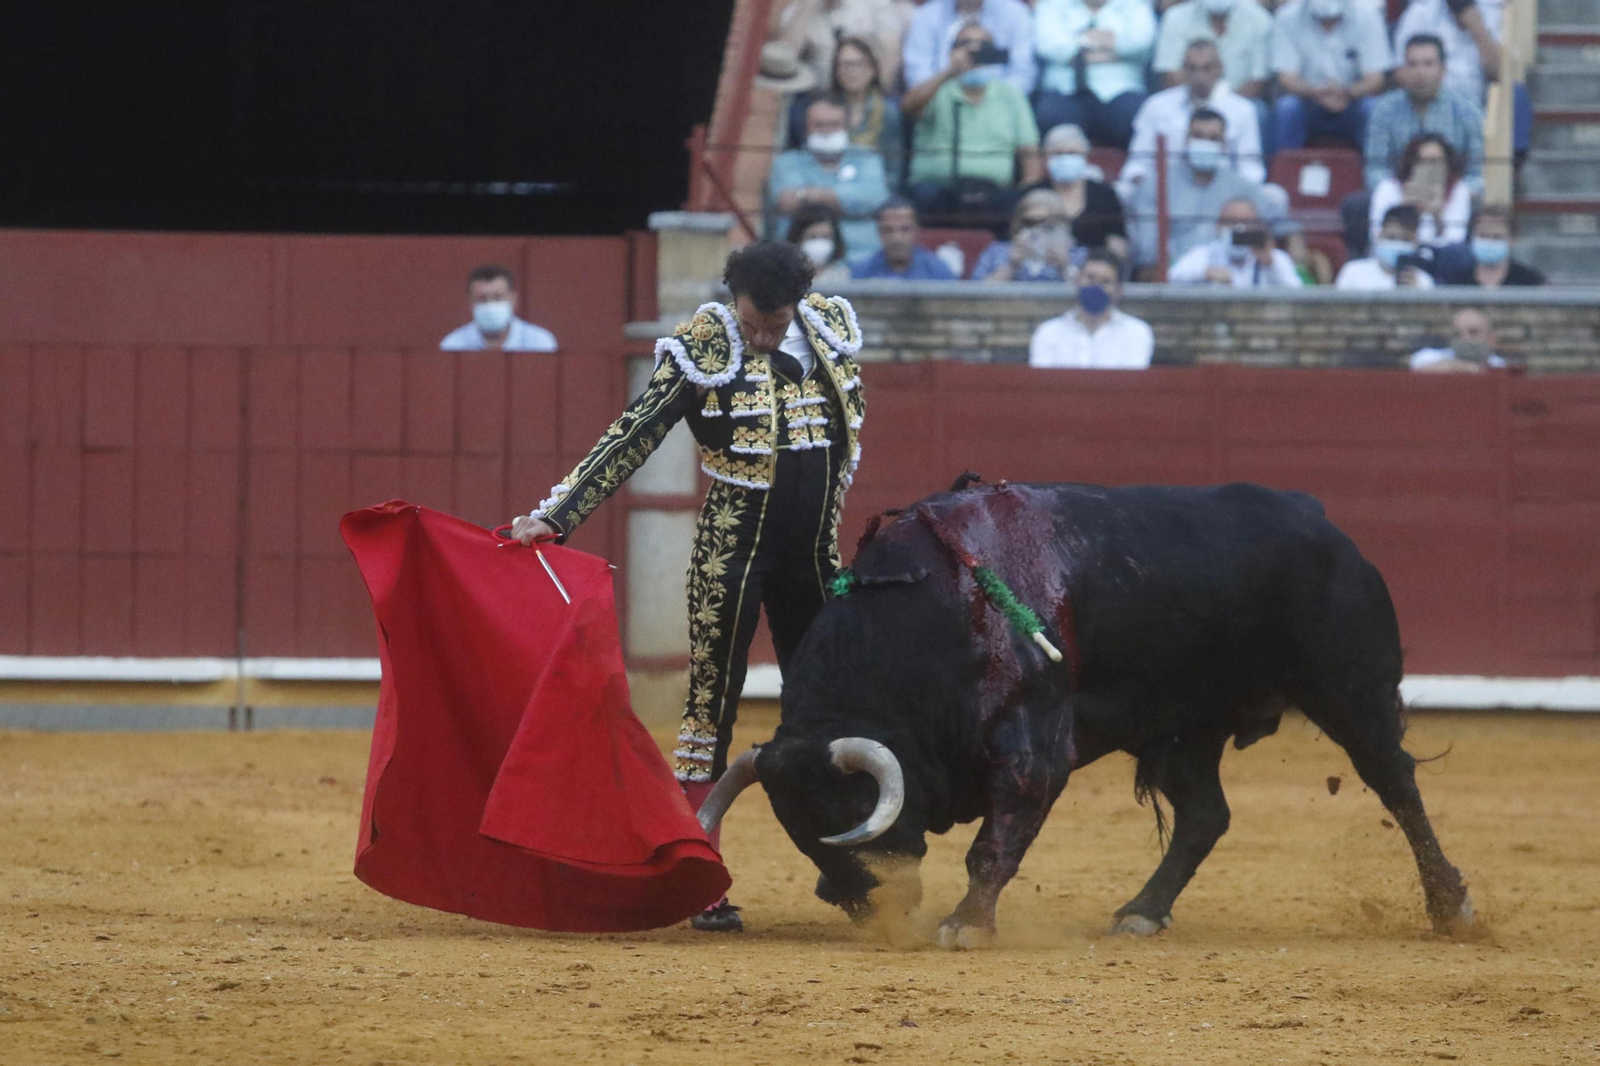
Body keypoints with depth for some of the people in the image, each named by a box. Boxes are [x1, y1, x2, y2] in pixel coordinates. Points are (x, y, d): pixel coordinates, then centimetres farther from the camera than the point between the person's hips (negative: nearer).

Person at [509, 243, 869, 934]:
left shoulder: (832, 329, 0)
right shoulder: (705, 347, -14)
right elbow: (632, 438, -15)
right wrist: (556, 516, -21)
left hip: (814, 558, 5)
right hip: (731, 558, -5)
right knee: (712, 704, -3)